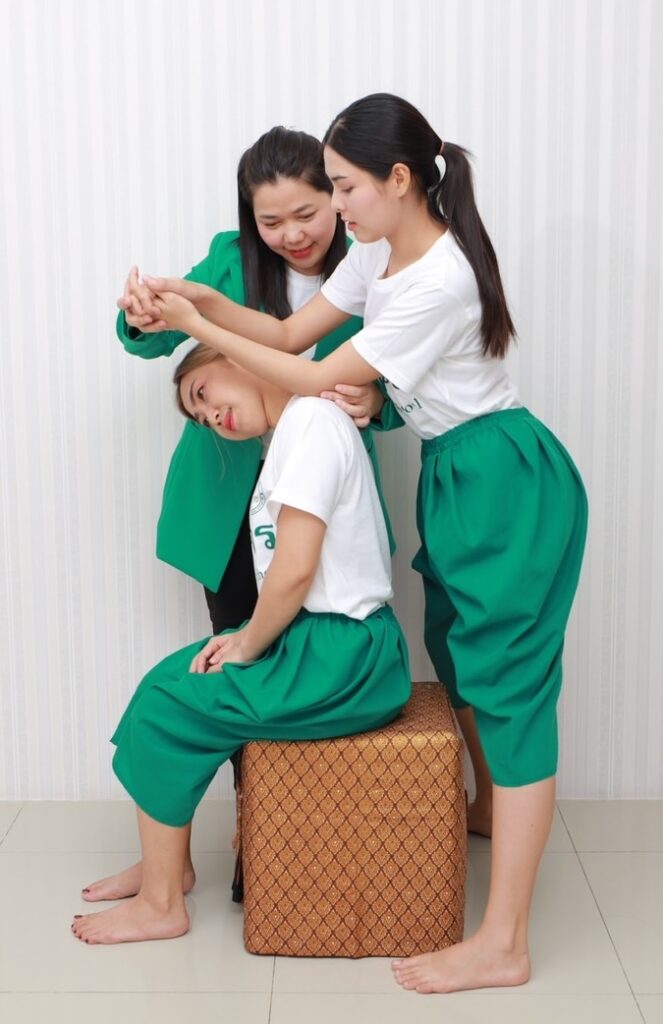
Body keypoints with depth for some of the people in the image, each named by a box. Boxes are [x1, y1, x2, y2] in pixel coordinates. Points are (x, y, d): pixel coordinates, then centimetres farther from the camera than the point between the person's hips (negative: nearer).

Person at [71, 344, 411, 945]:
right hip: (329, 644, 9)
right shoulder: (293, 432, 14)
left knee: (162, 711, -3)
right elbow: (298, 575, 11)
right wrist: (246, 639, 0)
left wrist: (247, 648, -9)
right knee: (168, 679, 13)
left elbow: (294, 570, -22)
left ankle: (161, 905, 10)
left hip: (343, 658, -9)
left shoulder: (310, 420, -17)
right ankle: (169, 862, 25)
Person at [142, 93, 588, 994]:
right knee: (457, 658, 21)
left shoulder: (439, 283, -25)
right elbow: (292, 333, 6)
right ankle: (498, 809, 47)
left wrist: (199, 328, -14)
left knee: (508, 688, -7)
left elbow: (318, 379, -19)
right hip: (453, 475, 10)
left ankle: (502, 945, -1)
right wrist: (208, 302, -10)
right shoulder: (377, 253, 4)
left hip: (507, 484, -10)